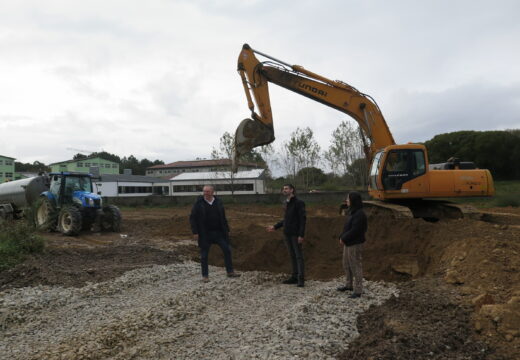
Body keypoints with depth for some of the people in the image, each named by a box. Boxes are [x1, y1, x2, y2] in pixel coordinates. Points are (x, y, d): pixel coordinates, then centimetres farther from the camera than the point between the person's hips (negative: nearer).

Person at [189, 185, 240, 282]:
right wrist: (195, 232, -11)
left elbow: (223, 218, 11)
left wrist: (226, 230, 9)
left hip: (219, 232, 3)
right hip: (204, 234, -3)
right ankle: (205, 275, 19)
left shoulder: (218, 202, 4)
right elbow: (192, 218, -5)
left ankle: (230, 272, 17)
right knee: (204, 255, 5)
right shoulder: (198, 203, -7)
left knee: (227, 250, 5)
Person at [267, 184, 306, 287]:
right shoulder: (286, 204, 12)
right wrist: (275, 226, 14)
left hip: (296, 234, -7)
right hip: (287, 234, 7)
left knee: (299, 256, -3)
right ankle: (294, 277, 19)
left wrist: (301, 235, -19)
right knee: (292, 256, 12)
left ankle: (301, 279, 1)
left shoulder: (299, 203, -11)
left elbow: (303, 219, -14)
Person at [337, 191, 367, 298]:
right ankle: (349, 285, 37)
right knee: (346, 265, 20)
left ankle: (358, 290, 7)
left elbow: (354, 230, -23)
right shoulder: (352, 212, 10)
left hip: (355, 244, -10)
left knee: (356, 266, -2)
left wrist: (344, 238, -15)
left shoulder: (360, 214, -20)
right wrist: (342, 237, 2)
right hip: (348, 243, 10)